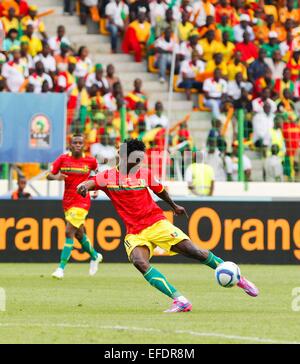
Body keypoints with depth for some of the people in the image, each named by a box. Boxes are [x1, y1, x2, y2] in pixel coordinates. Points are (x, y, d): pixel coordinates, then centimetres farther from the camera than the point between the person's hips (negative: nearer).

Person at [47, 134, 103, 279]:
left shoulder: (90, 161, -4)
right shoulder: (63, 159, 0)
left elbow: (98, 172, 17)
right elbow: (49, 175, -2)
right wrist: (56, 177, -22)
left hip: (81, 202, -4)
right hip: (67, 201, 4)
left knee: (69, 232, -16)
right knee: (79, 234, 17)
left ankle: (61, 268, -13)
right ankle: (95, 256, 43)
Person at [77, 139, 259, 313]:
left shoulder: (145, 174, 5)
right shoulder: (108, 177, 1)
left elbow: (160, 190, 23)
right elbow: (89, 183, -11)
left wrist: (174, 206, 38)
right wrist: (83, 187, -36)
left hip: (157, 223, 0)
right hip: (135, 232, 0)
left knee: (194, 251, -9)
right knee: (139, 261, -30)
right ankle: (179, 300, -33)